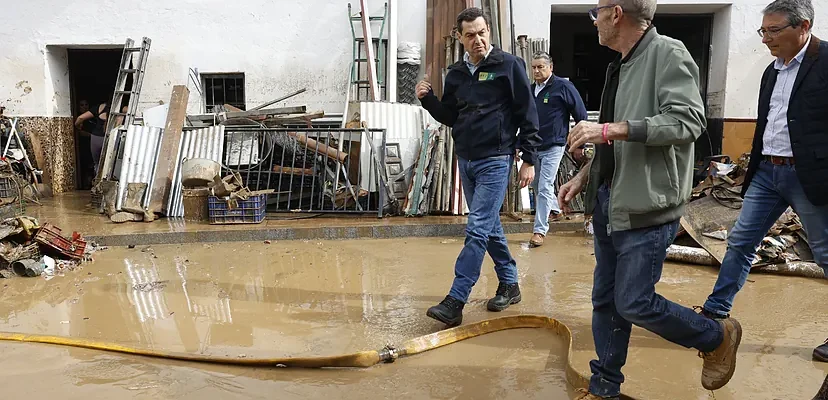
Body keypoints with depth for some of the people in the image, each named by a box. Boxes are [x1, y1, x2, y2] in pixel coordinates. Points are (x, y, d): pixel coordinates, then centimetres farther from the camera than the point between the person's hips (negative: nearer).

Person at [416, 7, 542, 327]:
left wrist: (529, 159, -8)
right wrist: (428, 99, 1)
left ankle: (455, 301, -10)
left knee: (477, 229, -10)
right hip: (465, 160, 7)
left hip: (495, 160, -6)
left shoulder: (509, 65, -5)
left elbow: (527, 114, -5)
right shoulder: (456, 73, 11)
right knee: (490, 228, 14)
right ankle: (509, 285, 30)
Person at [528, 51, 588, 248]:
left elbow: (581, 115, -5)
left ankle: (540, 230, -4)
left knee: (545, 188, -9)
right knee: (536, 185, 18)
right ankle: (555, 209, 44)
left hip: (553, 147, -6)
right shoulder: (530, 90, 8)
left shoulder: (563, 86, -9)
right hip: (533, 146, 7)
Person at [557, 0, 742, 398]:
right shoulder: (620, 66, 14)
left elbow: (688, 120, -23)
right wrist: (584, 176, 11)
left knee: (634, 303, -4)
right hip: (609, 202, 8)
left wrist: (609, 129, -27)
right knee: (605, 301, 12)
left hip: (645, 206, -8)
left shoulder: (667, 53, -11)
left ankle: (718, 337, 22)